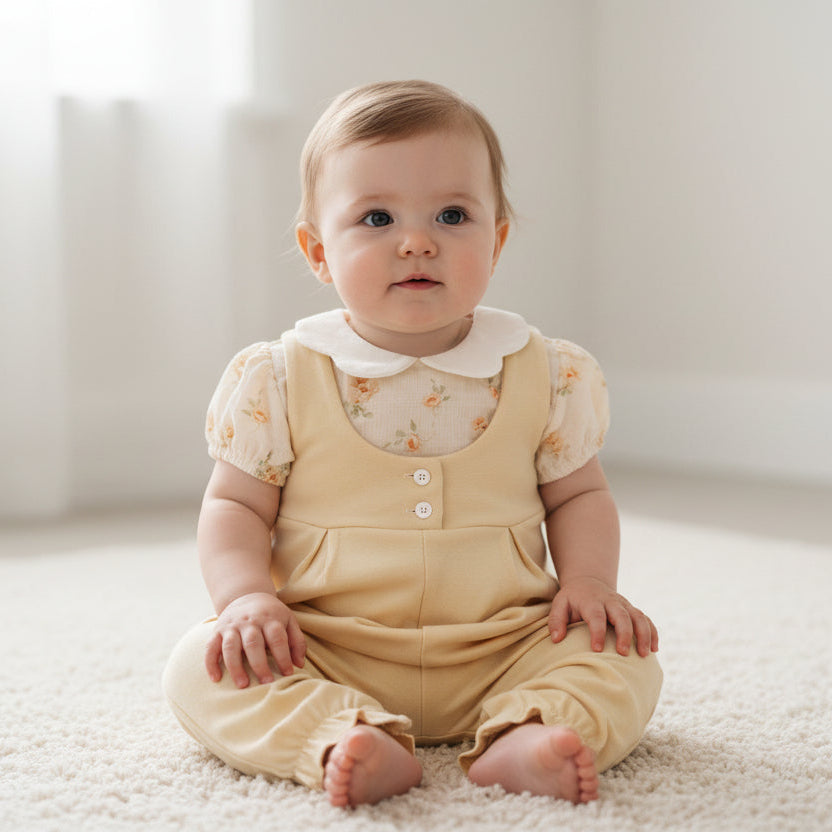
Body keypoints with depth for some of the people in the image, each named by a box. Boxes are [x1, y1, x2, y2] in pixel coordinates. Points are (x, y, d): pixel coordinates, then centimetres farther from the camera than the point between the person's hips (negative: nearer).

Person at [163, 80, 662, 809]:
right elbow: (236, 506, 4)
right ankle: (343, 738, -37)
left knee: (623, 661, -18)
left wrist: (588, 580, -6)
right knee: (202, 666, -22)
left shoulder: (545, 375, 2)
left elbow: (578, 494, 13)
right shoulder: (280, 380, -1)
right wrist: (247, 595, -15)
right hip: (325, 653, 0)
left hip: (500, 652, 1)